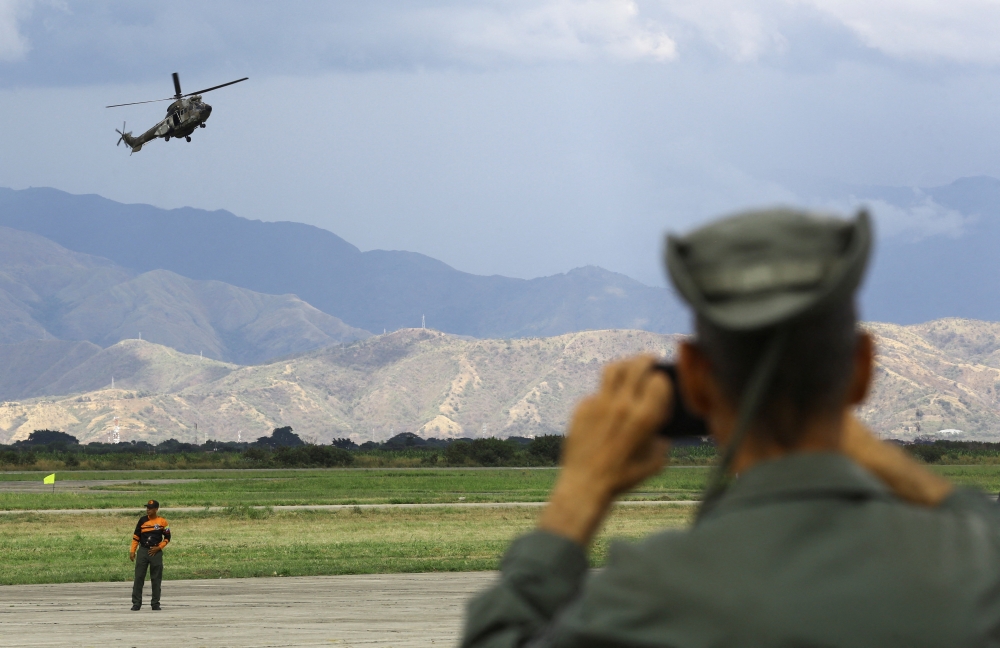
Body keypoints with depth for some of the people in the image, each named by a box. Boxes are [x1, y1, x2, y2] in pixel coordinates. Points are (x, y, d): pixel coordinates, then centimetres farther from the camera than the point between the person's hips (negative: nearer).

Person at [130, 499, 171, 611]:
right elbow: (136, 536, 9)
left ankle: (155, 603, 11)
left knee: (156, 579, 3)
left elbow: (167, 538, 5)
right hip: (143, 551, 1)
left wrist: (158, 548, -7)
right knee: (138, 577, -2)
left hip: (156, 552, -1)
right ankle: (136, 603, 2)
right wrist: (132, 551, 3)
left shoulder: (162, 522, -2)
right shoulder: (142, 520, 4)